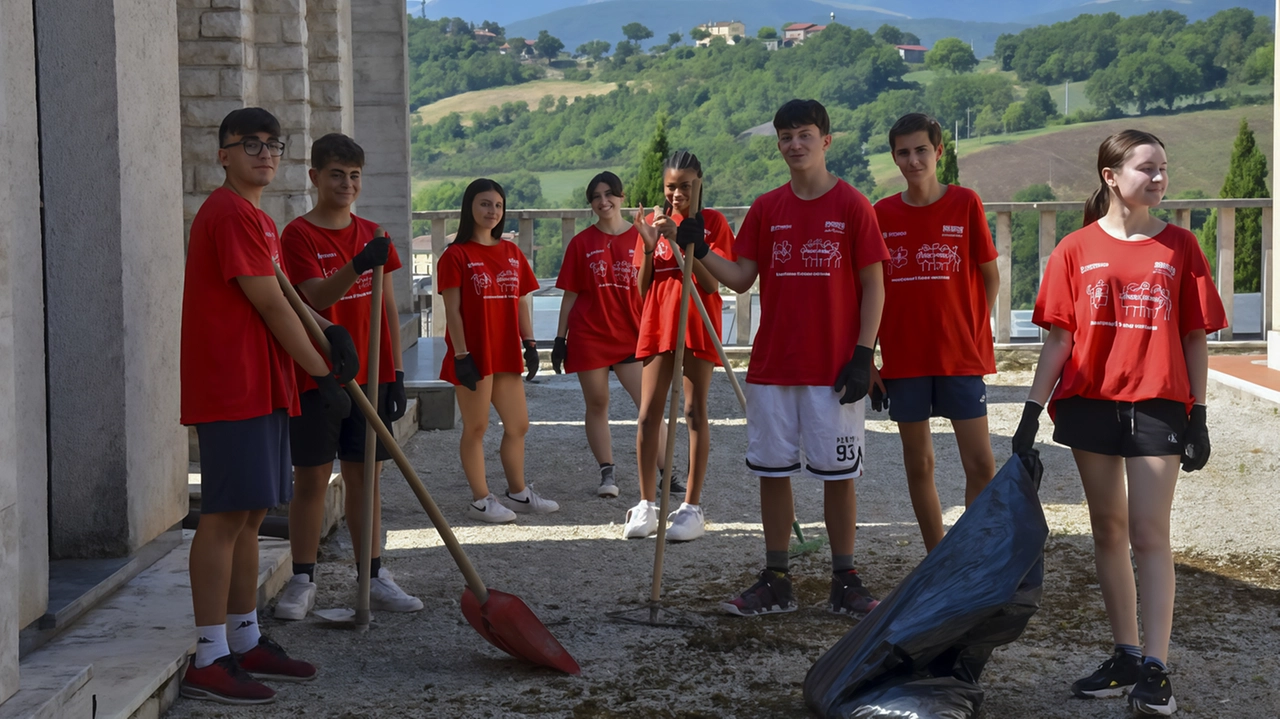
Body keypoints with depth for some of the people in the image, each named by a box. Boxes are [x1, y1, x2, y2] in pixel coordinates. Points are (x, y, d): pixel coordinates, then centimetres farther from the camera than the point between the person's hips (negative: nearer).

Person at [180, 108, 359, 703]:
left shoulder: (255, 218, 21)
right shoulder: (231, 214, -13)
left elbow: (283, 293, 19)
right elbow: (270, 304, -15)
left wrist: (330, 332, 1)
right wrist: (321, 373, -11)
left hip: (261, 387, 11)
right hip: (232, 388, -10)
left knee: (249, 516, 14)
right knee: (225, 515, -9)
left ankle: (246, 642, 21)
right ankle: (209, 660, -7)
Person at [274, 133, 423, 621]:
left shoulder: (372, 235, 11)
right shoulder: (299, 234, -5)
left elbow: (387, 309, 12)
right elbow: (317, 296, -20)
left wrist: (395, 373, 8)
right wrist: (358, 265, -35)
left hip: (369, 377, 5)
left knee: (364, 478, 9)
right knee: (311, 478, 0)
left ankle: (374, 577, 15)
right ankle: (302, 581, 8)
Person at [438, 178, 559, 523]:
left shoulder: (511, 253, 12)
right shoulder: (456, 255, -7)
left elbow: (522, 302, 15)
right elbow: (452, 310, -11)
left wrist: (529, 343, 8)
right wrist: (461, 355, -16)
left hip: (506, 353, 7)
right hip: (475, 355, -7)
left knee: (518, 425, 13)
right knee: (476, 428, 2)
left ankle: (518, 492, 28)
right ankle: (480, 499, 10)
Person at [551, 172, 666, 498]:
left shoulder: (640, 238, 2)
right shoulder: (581, 243, 4)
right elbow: (570, 294, 6)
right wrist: (560, 338, 4)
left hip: (631, 336, -1)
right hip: (589, 336, 1)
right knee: (597, 404, 5)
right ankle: (607, 474, 14)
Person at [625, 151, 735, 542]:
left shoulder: (712, 222, -1)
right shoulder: (653, 223, 8)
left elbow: (711, 283, -12)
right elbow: (643, 288, 7)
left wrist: (680, 239, -19)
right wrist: (649, 246, -8)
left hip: (698, 327, -3)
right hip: (657, 325, 3)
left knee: (695, 412, 0)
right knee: (648, 414, 1)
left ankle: (692, 507, 4)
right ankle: (646, 505, 8)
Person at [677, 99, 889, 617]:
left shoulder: (851, 206, -2)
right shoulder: (766, 209, 9)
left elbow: (873, 286, -3)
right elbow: (742, 278, 8)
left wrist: (863, 354, -10)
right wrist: (699, 252, -7)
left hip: (832, 369, -3)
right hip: (771, 367, 4)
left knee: (838, 472, 1)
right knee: (773, 470, 6)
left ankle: (845, 582, 11)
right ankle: (775, 581, 14)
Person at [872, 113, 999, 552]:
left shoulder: (965, 204, -1)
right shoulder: (881, 215, 4)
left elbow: (990, 276, 5)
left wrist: (974, 332, 0)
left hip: (961, 356, -2)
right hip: (903, 358, 2)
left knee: (980, 463, -6)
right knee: (919, 465, 7)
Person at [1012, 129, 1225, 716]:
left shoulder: (1179, 246, 2)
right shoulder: (1077, 249, 2)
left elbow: (1194, 338, 3)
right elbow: (1059, 338, 2)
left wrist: (1198, 418, -1)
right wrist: (1032, 411, -3)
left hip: (1157, 405, -2)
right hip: (1090, 402, 2)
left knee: (1149, 533, -6)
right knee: (1108, 530, 10)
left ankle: (1155, 670, -5)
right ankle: (1127, 656, 20)